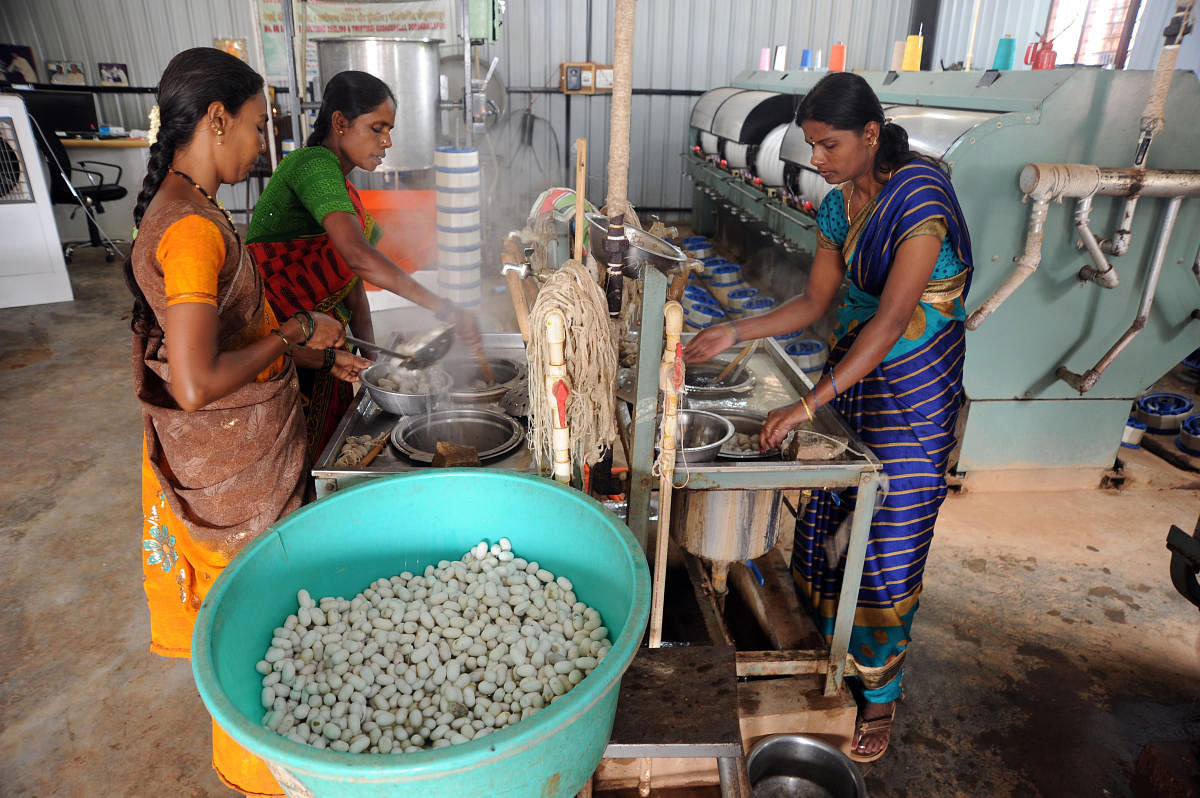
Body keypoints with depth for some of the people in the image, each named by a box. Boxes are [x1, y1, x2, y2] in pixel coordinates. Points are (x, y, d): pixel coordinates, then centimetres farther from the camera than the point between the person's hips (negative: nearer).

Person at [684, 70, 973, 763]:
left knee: (889, 547, 3)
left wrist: (808, 405, -31)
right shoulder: (838, 205, 4)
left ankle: (880, 695, 23)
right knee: (827, 522, 13)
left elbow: (891, 319, -28)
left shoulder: (920, 196, -20)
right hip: (851, 373, 7)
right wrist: (735, 333, -4)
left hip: (911, 390, -7)